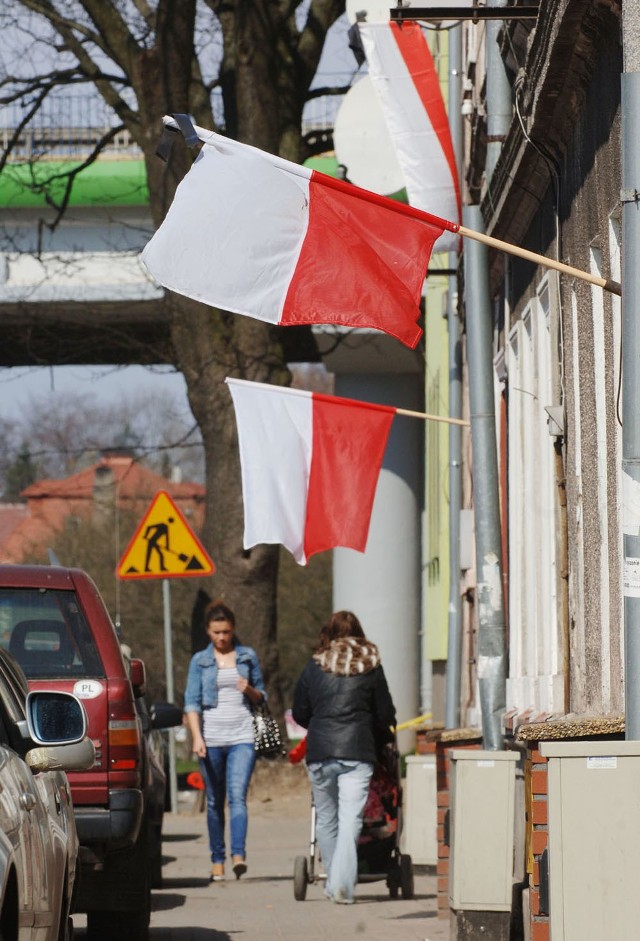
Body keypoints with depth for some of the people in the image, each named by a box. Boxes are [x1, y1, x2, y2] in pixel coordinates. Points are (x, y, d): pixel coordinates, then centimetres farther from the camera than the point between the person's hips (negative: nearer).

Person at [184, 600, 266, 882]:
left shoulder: (247, 656, 10)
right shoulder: (200, 661, 7)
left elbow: (261, 697, 17)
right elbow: (192, 702, 2)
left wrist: (250, 691, -7)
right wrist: (196, 737, -10)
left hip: (242, 737, -1)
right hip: (211, 738, 1)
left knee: (237, 796, -15)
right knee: (214, 801, 5)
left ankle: (238, 855, -25)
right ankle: (217, 861, 10)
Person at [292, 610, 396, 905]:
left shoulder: (314, 667, 7)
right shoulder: (371, 667, 6)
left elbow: (299, 714, 11)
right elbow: (385, 715, 8)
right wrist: (379, 741, 28)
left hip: (319, 752, 1)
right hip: (358, 753, -1)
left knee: (326, 819, 12)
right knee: (350, 820, -6)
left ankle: (334, 883, 16)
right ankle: (343, 886, -16)